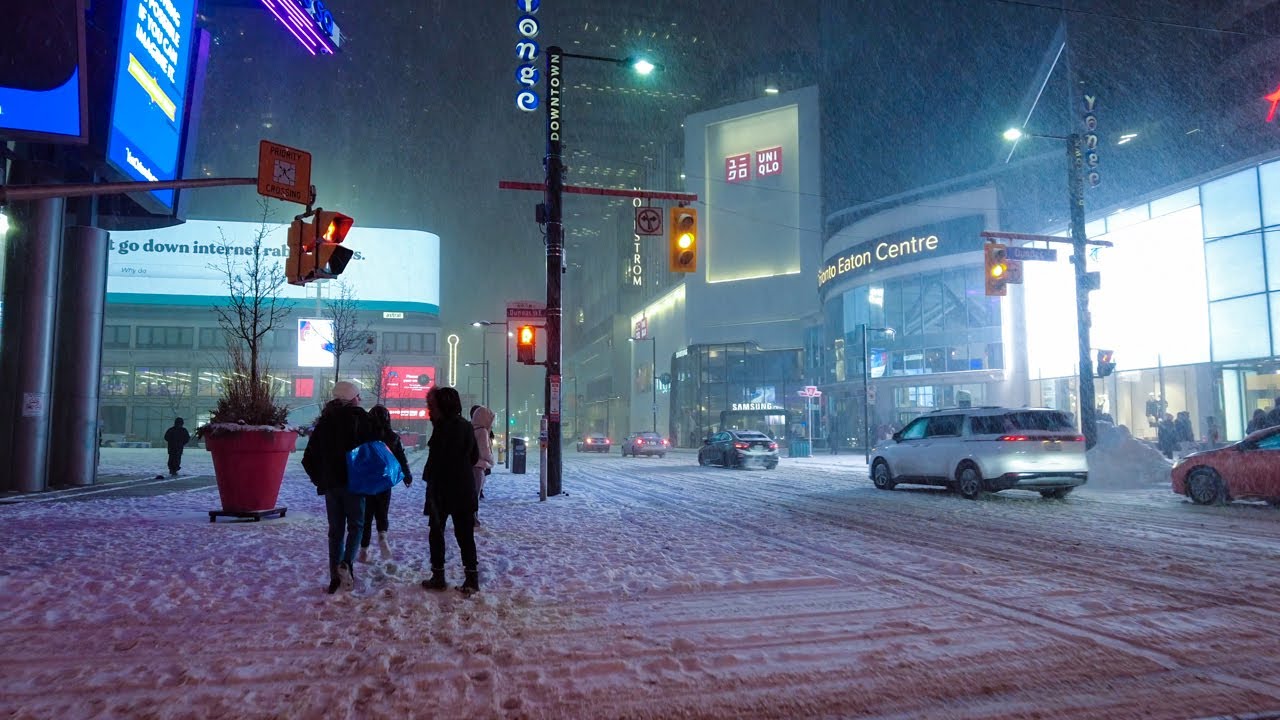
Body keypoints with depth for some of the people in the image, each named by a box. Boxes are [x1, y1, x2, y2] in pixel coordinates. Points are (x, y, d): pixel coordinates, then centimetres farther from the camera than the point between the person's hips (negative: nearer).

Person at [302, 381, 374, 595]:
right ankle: (346, 563, -16)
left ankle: (335, 578, 9)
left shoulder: (324, 420, 11)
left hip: (329, 483, 5)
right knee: (356, 525, 6)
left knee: (335, 529, 10)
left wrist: (319, 479, 16)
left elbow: (309, 456, 13)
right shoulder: (359, 417, -5)